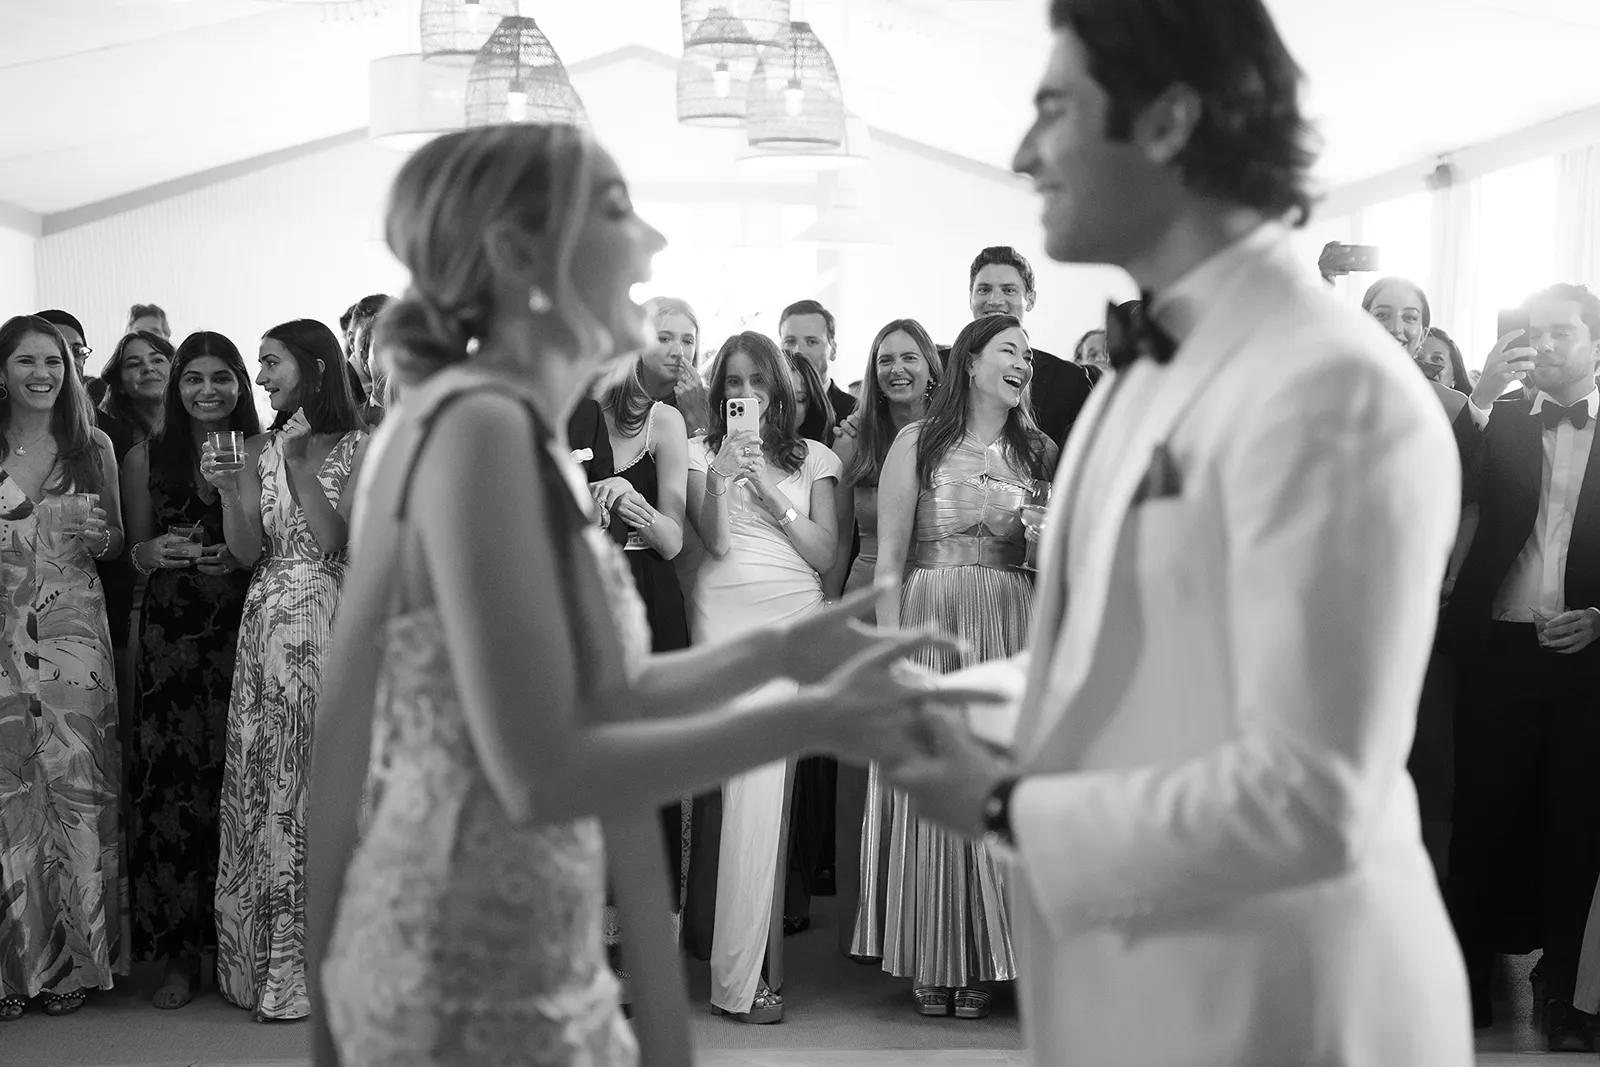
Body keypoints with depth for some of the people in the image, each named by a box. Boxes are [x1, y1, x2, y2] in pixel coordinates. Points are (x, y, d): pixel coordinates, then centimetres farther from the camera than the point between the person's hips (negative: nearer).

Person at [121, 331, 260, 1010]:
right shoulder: (145, 458, 10)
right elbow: (133, 553, 14)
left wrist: (240, 559, -11)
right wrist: (152, 553, -7)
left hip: (244, 634, -1)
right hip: (169, 640, 1)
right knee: (170, 782, -4)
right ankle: (180, 951, 4)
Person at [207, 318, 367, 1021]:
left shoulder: (358, 449, 0)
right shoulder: (260, 449, 11)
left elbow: (334, 540, -9)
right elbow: (247, 552, 4)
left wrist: (301, 462, -12)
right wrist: (226, 491, -11)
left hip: (329, 625, -4)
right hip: (267, 626, 4)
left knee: (321, 779, -2)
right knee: (263, 784, 4)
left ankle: (316, 958, 7)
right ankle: (263, 959, 13)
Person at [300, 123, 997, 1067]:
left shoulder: (517, 428, 8)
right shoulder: (481, 425, -19)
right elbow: (542, 774, -23)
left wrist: (774, 652, 2)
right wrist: (812, 719, -19)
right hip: (480, 985, -8)